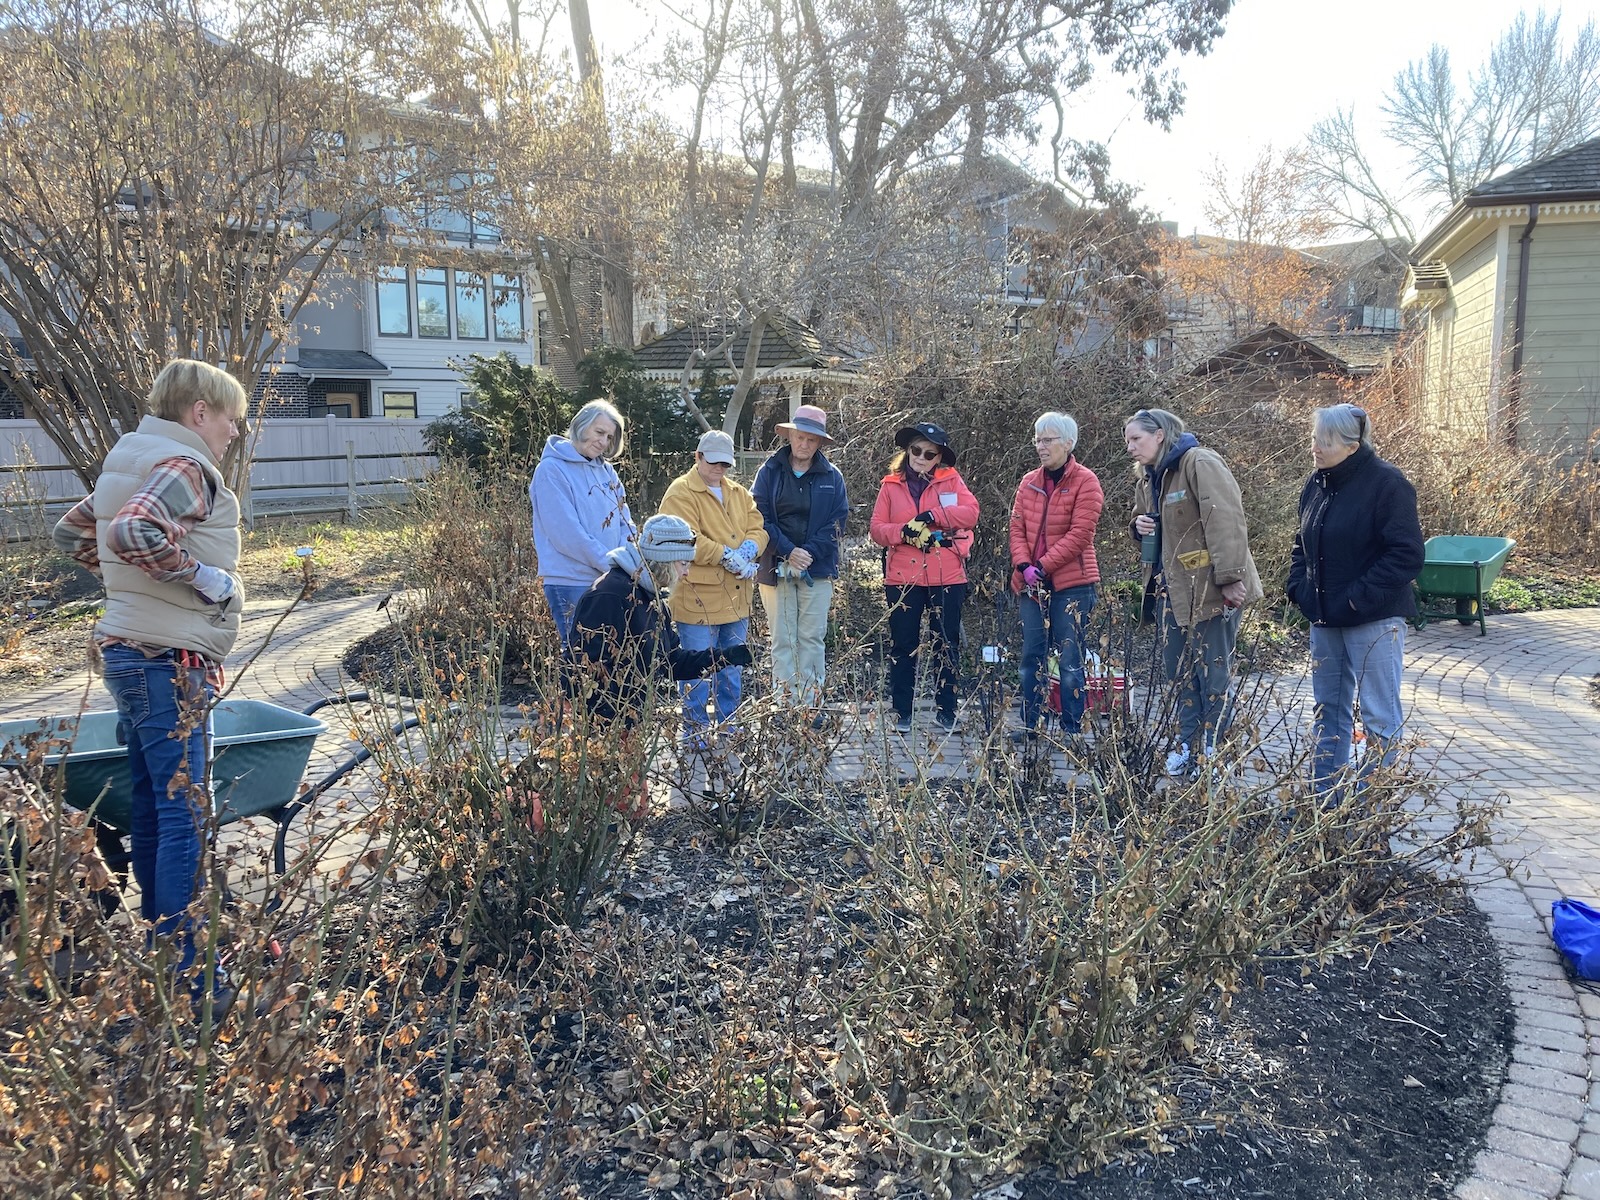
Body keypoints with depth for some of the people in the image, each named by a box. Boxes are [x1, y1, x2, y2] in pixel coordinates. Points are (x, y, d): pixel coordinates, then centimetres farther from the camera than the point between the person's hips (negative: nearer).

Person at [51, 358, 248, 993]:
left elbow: (73, 533, 26)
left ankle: (158, 941, 30)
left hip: (129, 652, 10)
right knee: (185, 815, -7)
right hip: (170, 662, -10)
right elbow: (133, 534, -31)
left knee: (149, 805, 17)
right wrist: (202, 576, -20)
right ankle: (188, 975, -3)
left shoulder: (128, 464, 16)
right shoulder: (185, 467, -14)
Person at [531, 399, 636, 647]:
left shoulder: (606, 470, 13)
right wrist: (610, 562, -15)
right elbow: (567, 533, -16)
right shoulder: (552, 469, -8)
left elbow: (624, 521, 12)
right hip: (571, 583, -7)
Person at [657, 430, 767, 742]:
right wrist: (728, 556, -20)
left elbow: (758, 528, 8)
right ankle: (695, 733, 10)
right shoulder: (681, 493, -8)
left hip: (736, 597, 7)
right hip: (698, 598, -7)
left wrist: (748, 550, -14)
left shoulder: (738, 492, 15)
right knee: (699, 672, -1)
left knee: (733, 671, 16)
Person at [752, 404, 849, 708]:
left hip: (818, 568, 1)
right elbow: (760, 518, -2)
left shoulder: (831, 476, 7)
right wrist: (788, 551, -13)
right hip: (776, 567, 0)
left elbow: (837, 521, 1)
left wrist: (810, 553, -12)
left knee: (812, 637, 1)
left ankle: (811, 704, 6)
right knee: (782, 639, 1)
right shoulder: (770, 471, 4)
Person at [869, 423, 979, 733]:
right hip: (902, 577, 1)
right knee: (903, 646, 5)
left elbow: (971, 513, -9)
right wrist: (906, 532, -17)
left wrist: (932, 515, -18)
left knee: (946, 645, 7)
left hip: (947, 577, 0)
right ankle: (901, 714, 13)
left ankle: (946, 712, 17)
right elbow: (877, 529, 1)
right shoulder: (891, 485, 7)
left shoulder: (951, 480, 6)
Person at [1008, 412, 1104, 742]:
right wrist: (1024, 565, -9)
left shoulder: (1085, 482, -5)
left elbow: (1079, 534, -13)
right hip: (1030, 583, 5)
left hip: (1072, 583, -5)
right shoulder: (1029, 482, 12)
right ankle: (1030, 724, 16)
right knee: (1031, 656, 8)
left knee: (1069, 658, -2)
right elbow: (1017, 528, 8)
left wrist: (1044, 566, -16)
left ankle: (1072, 728, 7)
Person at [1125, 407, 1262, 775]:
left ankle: (1214, 751, 10)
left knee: (1213, 673, 0)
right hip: (1171, 589, 9)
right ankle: (1189, 747, 24)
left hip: (1210, 589, -9)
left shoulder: (1200, 464, -13)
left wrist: (1230, 577, -27)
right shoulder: (1147, 478, 15)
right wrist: (1140, 526, 4)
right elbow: (1144, 525, 28)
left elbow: (1226, 522, -21)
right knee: (1179, 670, 13)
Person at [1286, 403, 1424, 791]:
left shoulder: (1387, 484, -15)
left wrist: (1360, 597, -20)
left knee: (1379, 715, 4)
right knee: (1327, 709, 15)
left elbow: (1406, 555, -18)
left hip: (1375, 619, -7)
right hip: (1325, 617, 8)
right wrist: (1299, 586, 4)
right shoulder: (1316, 485, 8)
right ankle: (1324, 793, 26)